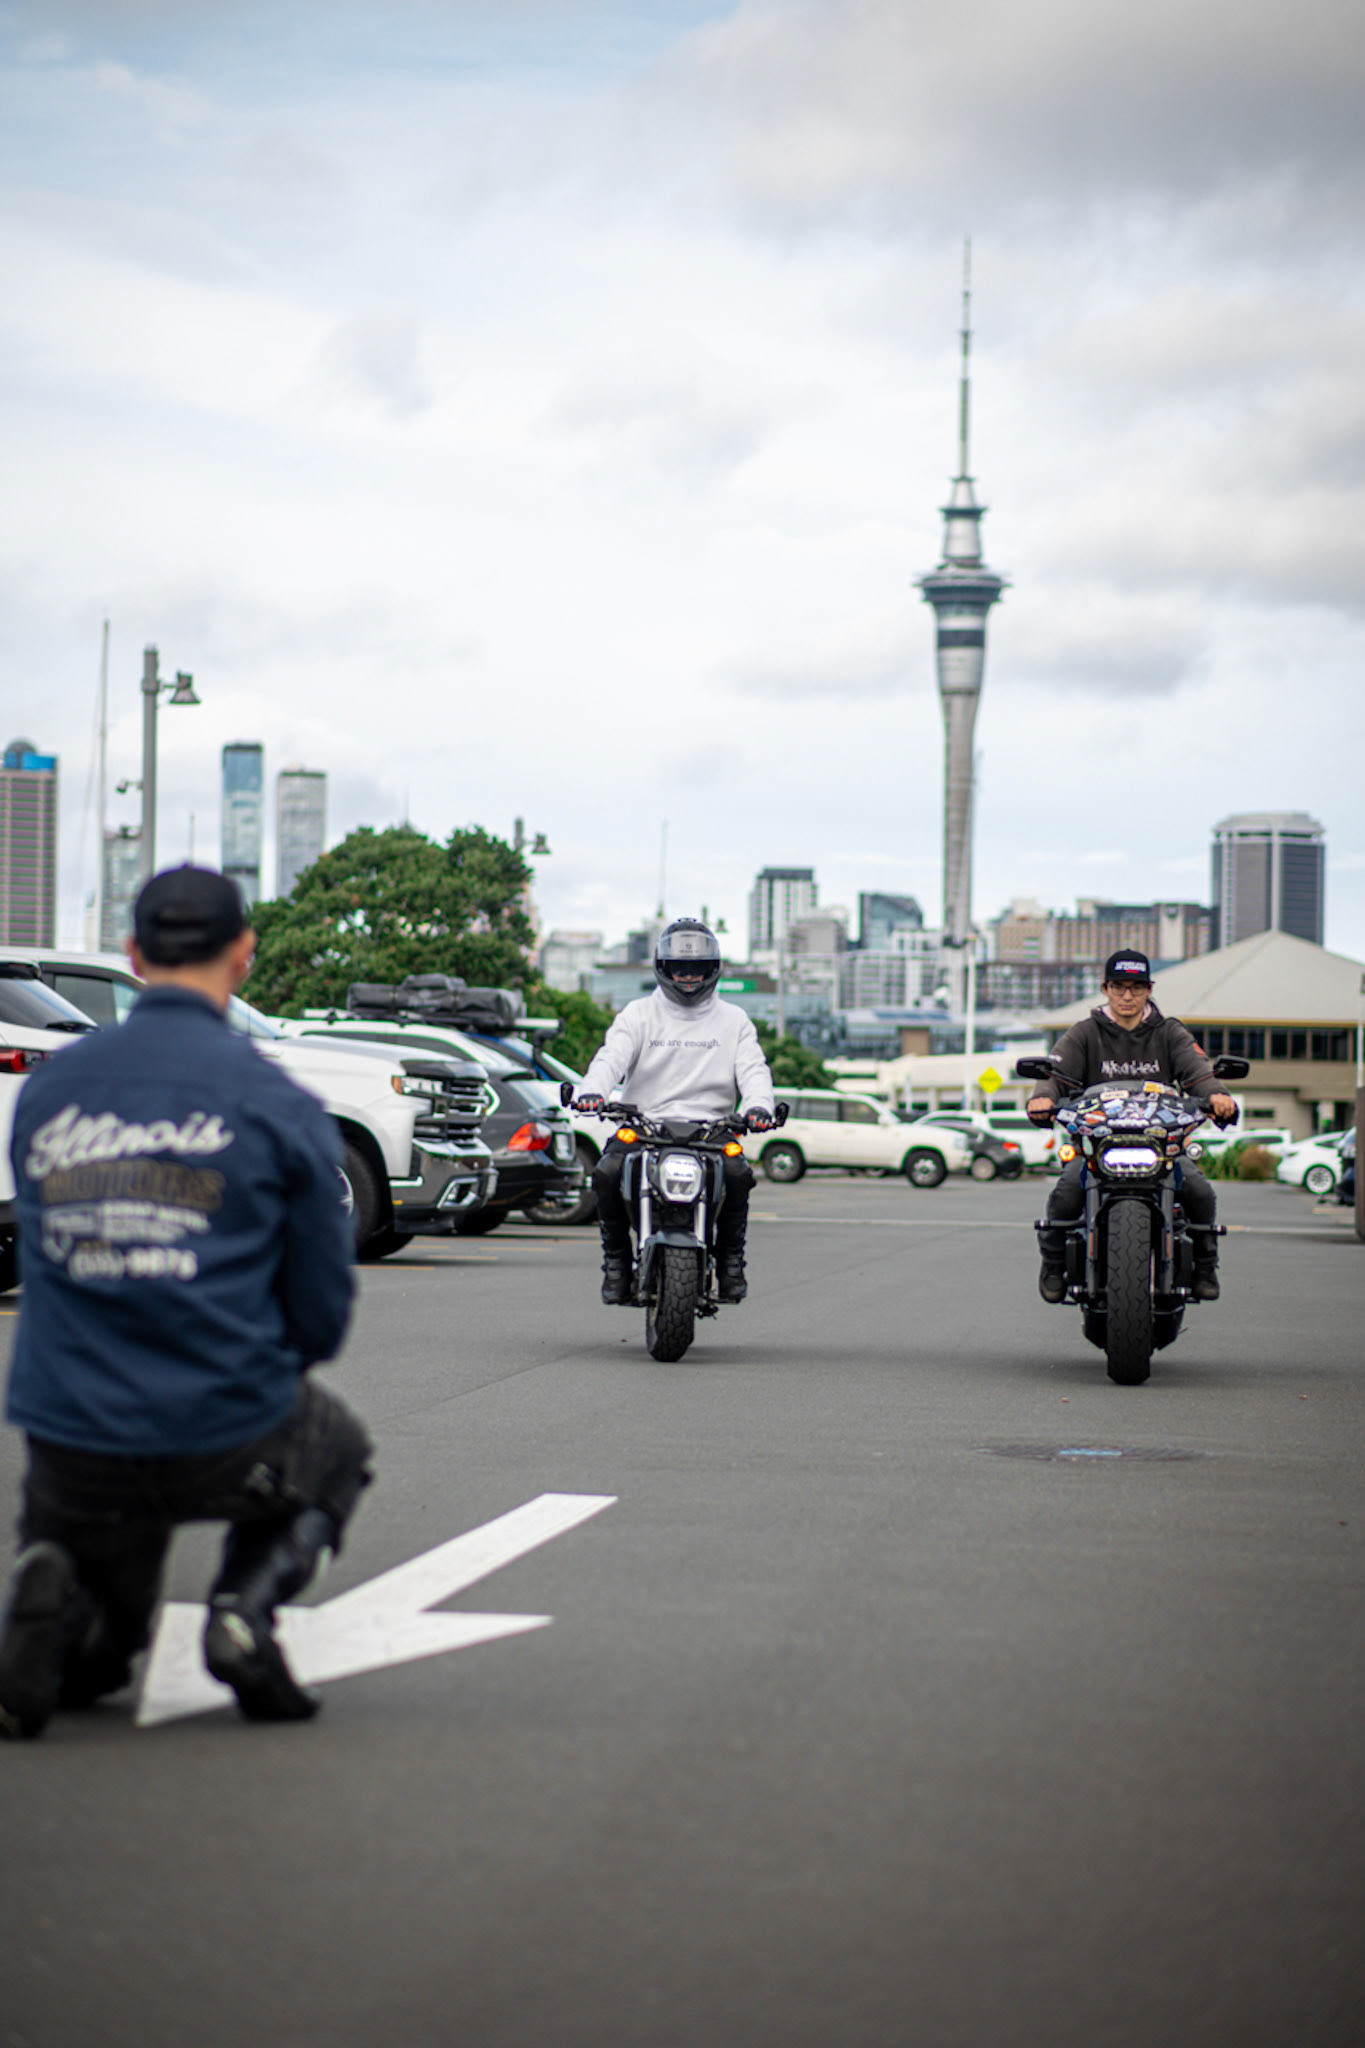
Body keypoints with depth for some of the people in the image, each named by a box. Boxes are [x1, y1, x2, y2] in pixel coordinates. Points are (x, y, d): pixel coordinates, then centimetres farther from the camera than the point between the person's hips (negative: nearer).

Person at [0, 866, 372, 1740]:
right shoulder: (279, 1104, -7)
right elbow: (324, 1311, -1)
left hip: (74, 1450, 3)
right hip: (230, 1447, -3)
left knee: (91, 1659, 30)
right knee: (337, 1446, 34)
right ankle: (248, 1601, 4)